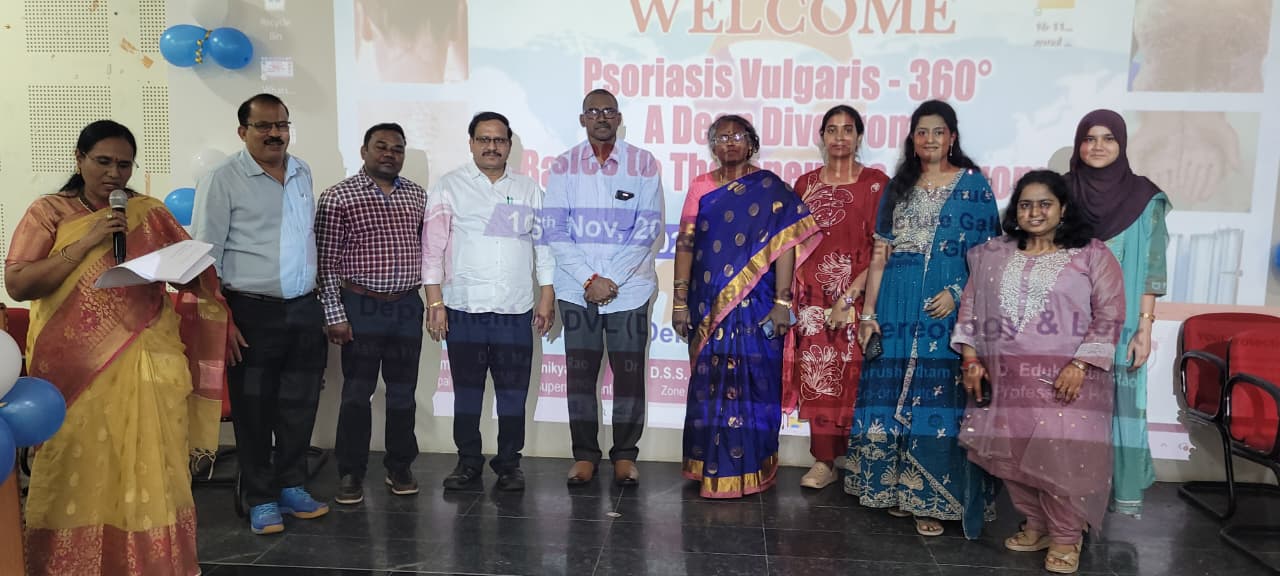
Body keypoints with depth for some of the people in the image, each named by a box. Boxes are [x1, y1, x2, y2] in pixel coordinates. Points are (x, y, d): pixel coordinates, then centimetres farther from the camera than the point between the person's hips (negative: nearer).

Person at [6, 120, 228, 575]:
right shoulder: (49, 211, 3)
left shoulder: (151, 213, 7)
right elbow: (17, 285, -6)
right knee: (78, 476, 4)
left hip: (146, 365, 1)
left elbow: (198, 274, 11)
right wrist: (86, 243, -13)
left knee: (149, 474, 3)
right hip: (76, 367, -1)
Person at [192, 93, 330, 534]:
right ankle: (260, 499, 20)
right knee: (254, 409, 6)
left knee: (300, 405, 11)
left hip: (304, 309, 5)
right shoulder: (223, 179, -7)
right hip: (253, 313, -5)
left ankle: (291, 487, 27)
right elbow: (206, 253, -9)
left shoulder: (302, 173, 10)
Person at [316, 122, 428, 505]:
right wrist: (334, 315, -11)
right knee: (357, 393, 2)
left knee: (403, 392, 11)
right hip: (362, 307, -4)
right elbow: (327, 261, -7)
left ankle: (399, 468, 25)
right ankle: (351, 474, 14)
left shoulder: (417, 195, 8)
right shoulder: (339, 197, -5)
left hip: (407, 306, 4)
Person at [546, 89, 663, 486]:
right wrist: (589, 279, -11)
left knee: (629, 373, 5)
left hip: (629, 289, -1)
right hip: (576, 289, 1)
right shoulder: (564, 166, 3)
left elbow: (648, 229, -5)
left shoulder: (644, 164, -1)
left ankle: (625, 455, 19)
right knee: (580, 373, 6)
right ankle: (584, 454, 19)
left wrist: (611, 280, -11)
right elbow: (555, 230, -1)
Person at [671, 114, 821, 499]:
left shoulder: (770, 188, 0)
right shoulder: (700, 188, 9)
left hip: (754, 304, -3)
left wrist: (782, 302, -13)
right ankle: (711, 465, 22)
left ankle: (747, 470, 14)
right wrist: (680, 300, 1)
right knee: (711, 384, 8)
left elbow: (785, 244, -6)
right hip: (708, 304, 3)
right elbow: (685, 244, 6)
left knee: (749, 383, 0)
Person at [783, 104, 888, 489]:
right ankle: (824, 461, 13)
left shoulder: (875, 183, -1)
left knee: (852, 376, -1)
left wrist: (851, 294, -14)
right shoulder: (805, 184, 11)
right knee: (817, 376, 3)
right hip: (814, 296, 3)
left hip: (857, 295, -3)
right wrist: (789, 296, 2)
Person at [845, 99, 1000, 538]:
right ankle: (895, 489, 21)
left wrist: (957, 293, -17)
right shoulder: (898, 187, 13)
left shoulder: (973, 185, 3)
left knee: (938, 401, -2)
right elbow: (879, 256, 10)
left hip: (946, 309, -3)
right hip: (897, 308, 4)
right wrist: (868, 313, 4)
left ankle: (931, 500, 9)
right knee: (891, 399, 6)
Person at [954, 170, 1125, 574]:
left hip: (1065, 376, -3)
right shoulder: (993, 255, 12)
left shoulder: (1091, 254, 2)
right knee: (1010, 451, 5)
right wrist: (971, 359, 3)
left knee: (1062, 453, -8)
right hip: (1005, 377, 4)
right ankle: (1036, 524, 26)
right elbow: (970, 308, 12)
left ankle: (1065, 536, 12)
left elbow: (1109, 314, -4)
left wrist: (1080, 365, -13)